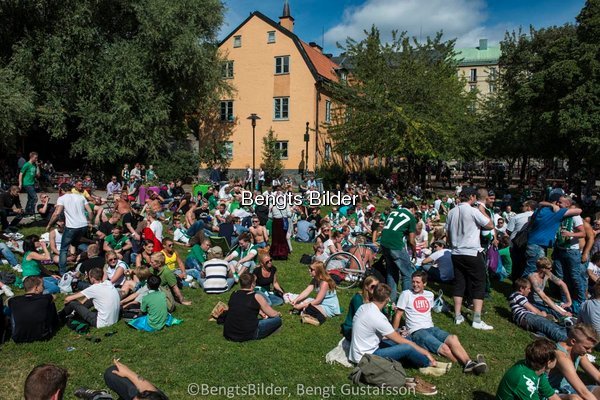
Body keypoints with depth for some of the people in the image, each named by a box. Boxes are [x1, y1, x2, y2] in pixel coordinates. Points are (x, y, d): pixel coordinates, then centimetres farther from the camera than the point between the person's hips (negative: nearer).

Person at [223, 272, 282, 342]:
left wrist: (260, 312, 32)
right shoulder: (257, 297, -9)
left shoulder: (233, 294, 5)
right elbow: (273, 314, 3)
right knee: (277, 320, 4)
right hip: (248, 335, -4)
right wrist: (279, 314, 26)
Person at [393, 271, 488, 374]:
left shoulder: (429, 295, 18)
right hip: (417, 332, -5)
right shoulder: (406, 294, 2)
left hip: (431, 328, 5)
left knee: (452, 338, -28)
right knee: (444, 348, -30)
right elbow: (398, 315, 3)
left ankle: (469, 363, -41)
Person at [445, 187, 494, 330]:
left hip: (456, 253, 6)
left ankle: (458, 317, 14)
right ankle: (477, 320, 1)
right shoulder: (474, 211, -13)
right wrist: (482, 210, 4)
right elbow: (490, 225, -6)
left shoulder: (451, 212, 6)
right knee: (479, 285, 3)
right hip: (472, 254, -6)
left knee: (459, 283, 12)